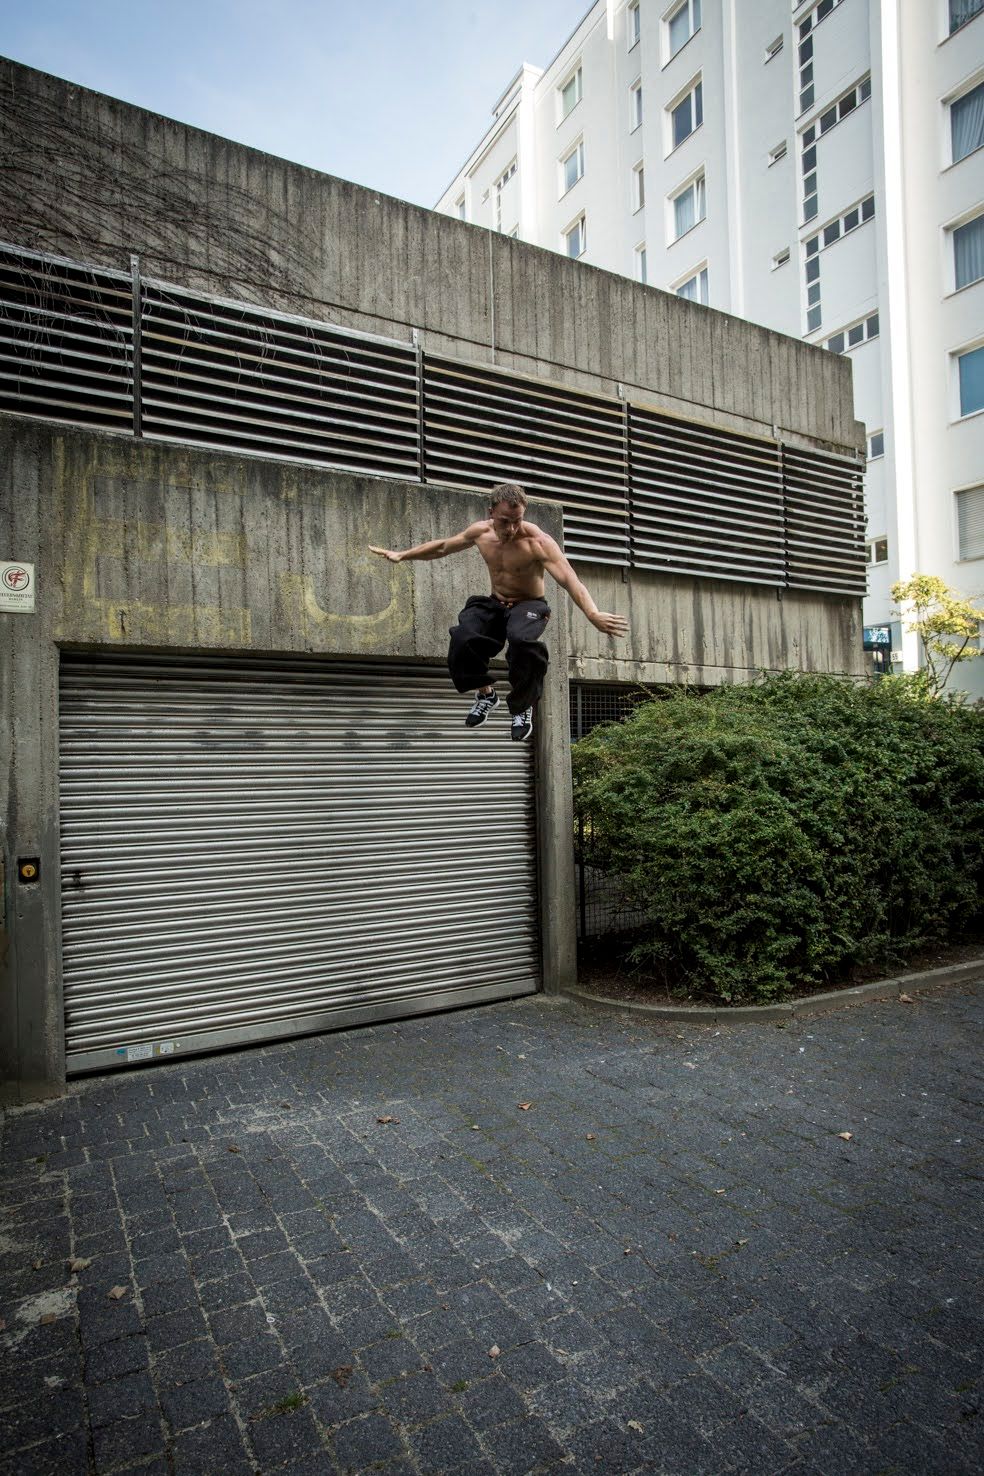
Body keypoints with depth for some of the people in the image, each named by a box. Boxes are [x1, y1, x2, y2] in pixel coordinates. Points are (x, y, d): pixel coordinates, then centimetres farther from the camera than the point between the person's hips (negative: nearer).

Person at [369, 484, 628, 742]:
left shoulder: (537, 541, -23)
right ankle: (485, 693, 5)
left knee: (522, 640, -39)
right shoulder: (480, 532, -5)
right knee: (463, 638, -27)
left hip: (529, 605, -4)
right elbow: (442, 547, 15)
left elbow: (569, 580, -35)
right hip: (494, 604, 4)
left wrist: (593, 615, -52)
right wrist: (402, 555, 18)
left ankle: (523, 707, -12)